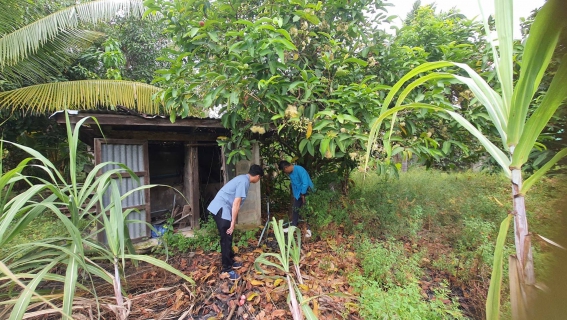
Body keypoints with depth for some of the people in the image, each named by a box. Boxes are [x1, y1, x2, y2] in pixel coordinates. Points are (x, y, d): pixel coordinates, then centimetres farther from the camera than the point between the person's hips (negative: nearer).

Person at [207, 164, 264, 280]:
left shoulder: (243, 178, 15)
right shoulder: (244, 182, -15)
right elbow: (236, 204, -19)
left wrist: (232, 221, 27)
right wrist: (233, 222, -14)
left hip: (220, 208, 10)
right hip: (221, 209, -10)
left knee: (227, 238, 18)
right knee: (226, 239, -2)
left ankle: (230, 262, 31)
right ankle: (226, 269, 9)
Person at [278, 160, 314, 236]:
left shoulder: (299, 169, -25)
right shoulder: (290, 172, 2)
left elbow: (305, 183, -26)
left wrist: (303, 195, -19)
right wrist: (295, 195, 11)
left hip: (306, 192, -8)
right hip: (298, 193, 8)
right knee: (295, 209, 12)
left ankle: (309, 229, 7)